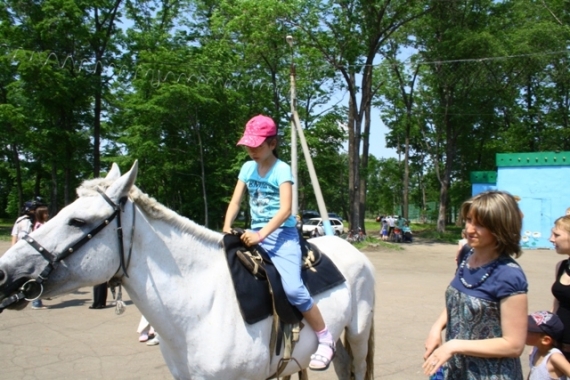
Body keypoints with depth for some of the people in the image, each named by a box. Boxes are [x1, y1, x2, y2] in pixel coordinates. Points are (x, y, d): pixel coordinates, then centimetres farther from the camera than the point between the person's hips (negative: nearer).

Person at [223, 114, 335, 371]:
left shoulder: (282, 170, -7)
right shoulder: (247, 168, 10)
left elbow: (285, 210, -17)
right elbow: (235, 202, 7)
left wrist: (261, 234, -28)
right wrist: (227, 228, -11)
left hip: (282, 234, -7)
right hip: (255, 234, 7)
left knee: (292, 288, -24)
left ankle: (325, 339, -6)